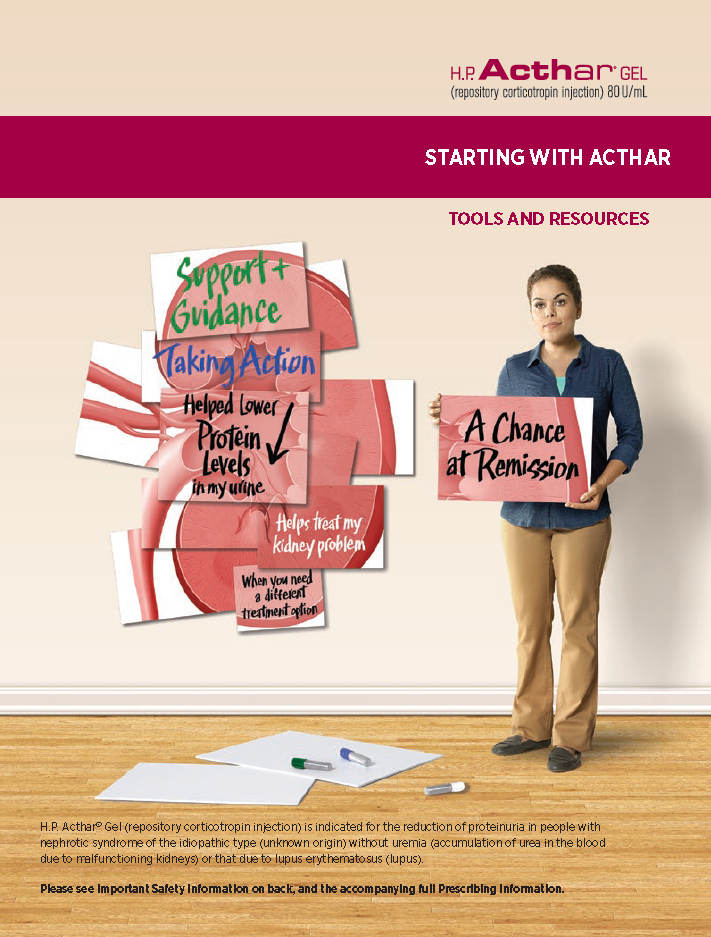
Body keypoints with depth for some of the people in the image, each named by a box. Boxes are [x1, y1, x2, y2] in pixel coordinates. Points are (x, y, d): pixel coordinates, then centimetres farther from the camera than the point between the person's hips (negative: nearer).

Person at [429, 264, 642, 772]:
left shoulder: (607, 365, 1)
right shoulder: (515, 369, 7)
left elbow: (631, 434, 1)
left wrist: (601, 484, -14)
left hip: (582, 516, -2)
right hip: (523, 513, 2)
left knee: (578, 623, 4)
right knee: (531, 622, 9)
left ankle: (572, 735, 14)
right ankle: (532, 726, 21)